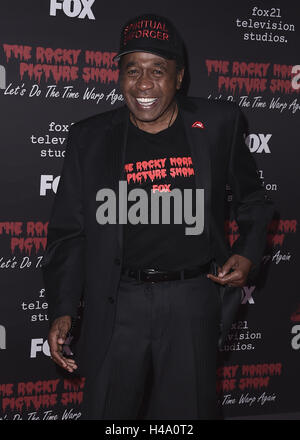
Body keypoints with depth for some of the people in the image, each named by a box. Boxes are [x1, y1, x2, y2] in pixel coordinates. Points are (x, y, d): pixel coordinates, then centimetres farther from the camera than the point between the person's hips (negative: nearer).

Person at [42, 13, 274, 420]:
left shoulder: (219, 124, -1)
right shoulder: (90, 138, 1)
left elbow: (252, 199, 13)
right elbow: (69, 231, 5)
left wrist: (248, 254, -2)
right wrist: (62, 310, -2)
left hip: (193, 298, 0)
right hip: (118, 303, 1)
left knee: (188, 409, 11)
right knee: (108, 409, 11)